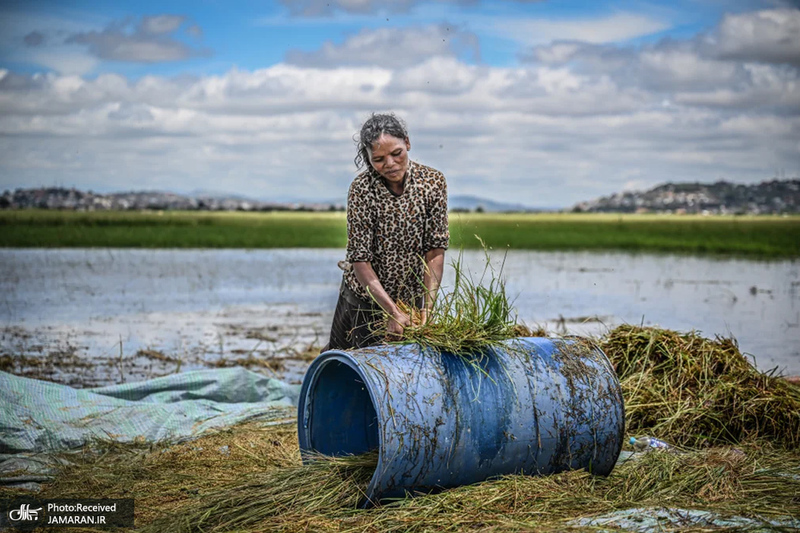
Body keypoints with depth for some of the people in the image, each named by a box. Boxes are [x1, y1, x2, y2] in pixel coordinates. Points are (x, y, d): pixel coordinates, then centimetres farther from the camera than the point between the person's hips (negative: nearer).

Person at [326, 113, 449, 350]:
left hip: (411, 298, 2)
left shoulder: (433, 182, -12)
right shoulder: (362, 189, -19)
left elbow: (435, 251, -11)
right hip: (364, 297, -2)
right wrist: (392, 310, -29)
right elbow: (360, 260, -21)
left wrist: (428, 306, -22)